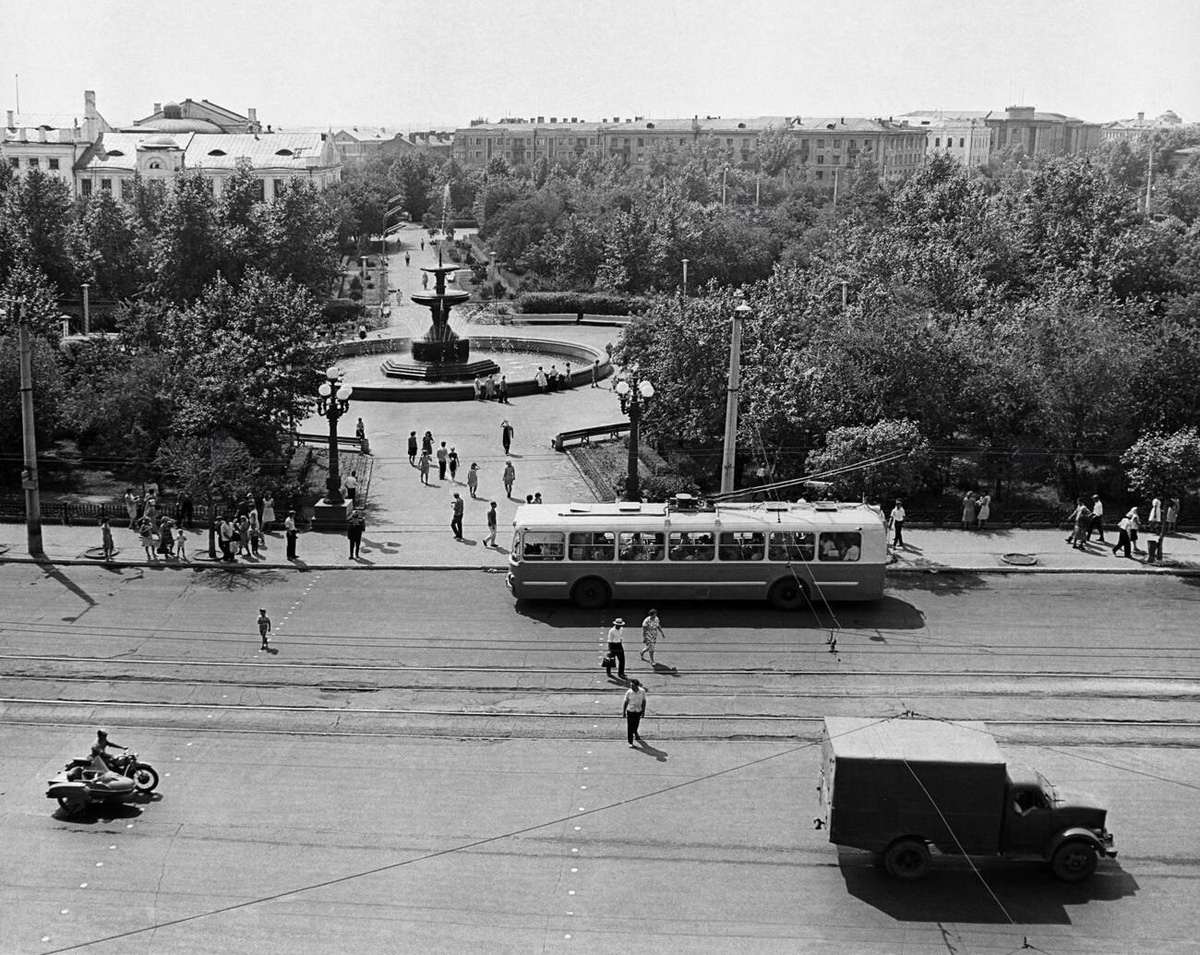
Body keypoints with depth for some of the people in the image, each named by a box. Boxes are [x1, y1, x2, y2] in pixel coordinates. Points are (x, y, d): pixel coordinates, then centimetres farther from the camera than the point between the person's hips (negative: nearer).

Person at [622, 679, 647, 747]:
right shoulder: (628, 692, -19)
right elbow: (625, 702, -9)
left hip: (639, 711, 3)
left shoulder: (642, 691, -15)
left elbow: (644, 701, -4)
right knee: (630, 726, -3)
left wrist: (643, 711, -2)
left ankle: (635, 733, 56)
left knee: (636, 724, 25)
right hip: (630, 711, -3)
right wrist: (623, 712, -4)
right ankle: (630, 743, 3)